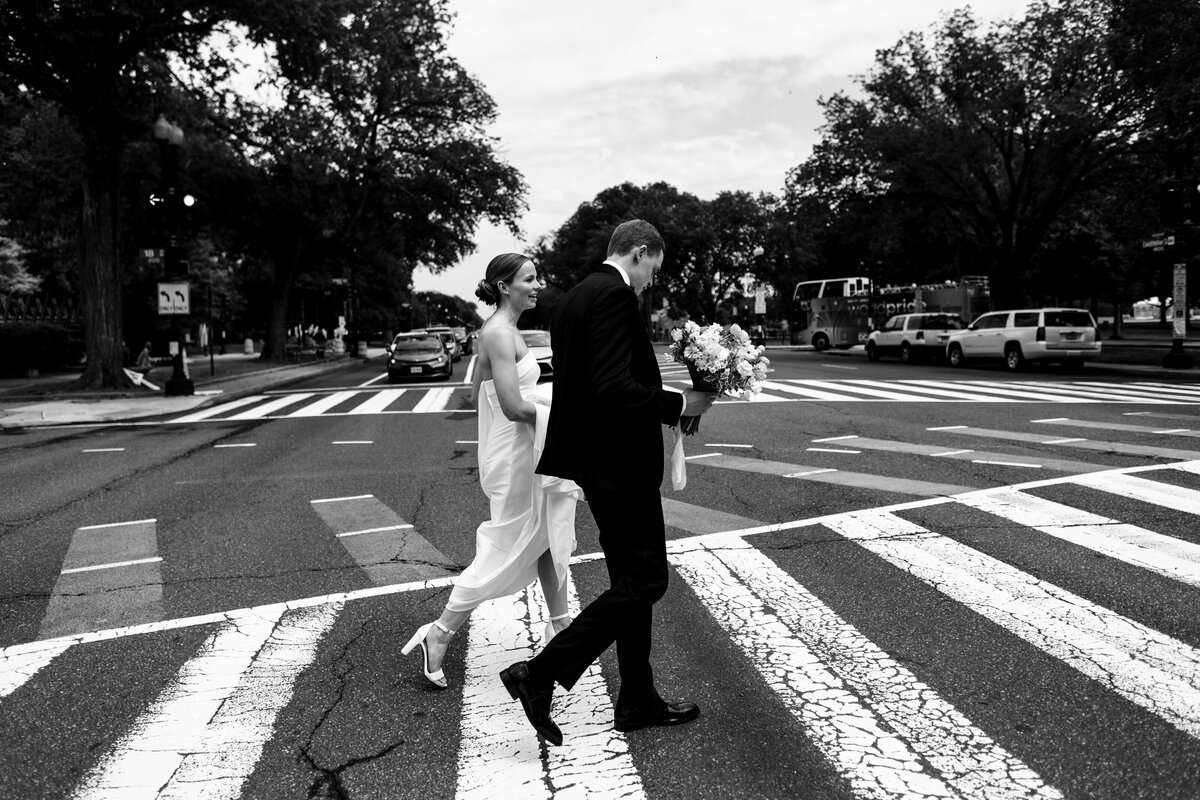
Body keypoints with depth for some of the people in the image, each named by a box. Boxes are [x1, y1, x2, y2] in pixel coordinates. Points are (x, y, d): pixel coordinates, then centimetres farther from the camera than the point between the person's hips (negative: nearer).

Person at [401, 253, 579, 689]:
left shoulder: (499, 330, 11)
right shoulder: (500, 333, -20)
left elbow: (476, 392, 19)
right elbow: (513, 407, -28)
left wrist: (532, 399, 12)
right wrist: (551, 408, -11)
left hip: (528, 452, 10)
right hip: (512, 456, -10)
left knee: (551, 536, 19)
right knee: (503, 554, 1)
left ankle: (559, 623, 34)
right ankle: (439, 635, 13)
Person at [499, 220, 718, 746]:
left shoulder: (575, 297, 14)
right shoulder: (613, 296, -16)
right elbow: (614, 389, -26)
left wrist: (660, 405, 17)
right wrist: (680, 404, -15)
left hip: (598, 460, 11)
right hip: (621, 464, -10)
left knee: (632, 581, 16)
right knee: (645, 580, -1)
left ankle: (638, 701, 27)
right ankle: (540, 675, 1)